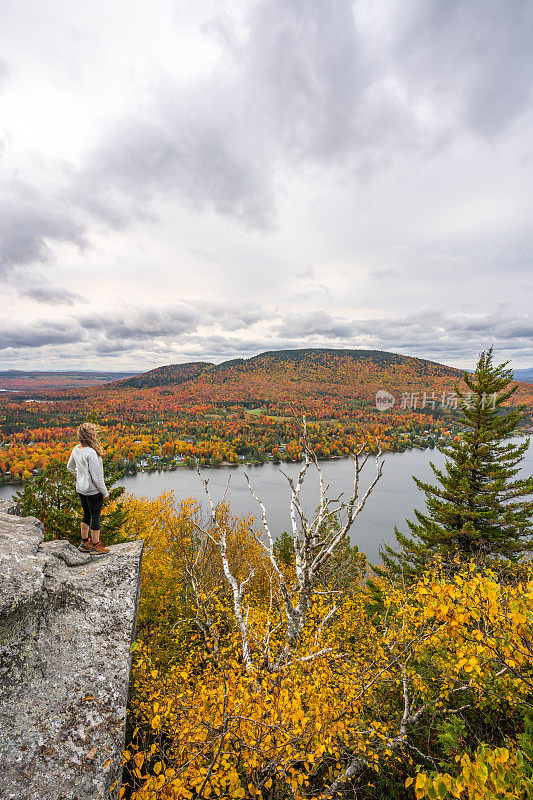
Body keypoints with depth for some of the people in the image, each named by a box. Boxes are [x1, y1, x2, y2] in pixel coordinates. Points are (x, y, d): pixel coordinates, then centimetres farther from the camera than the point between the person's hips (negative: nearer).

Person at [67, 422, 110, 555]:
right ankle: (96, 546, 19)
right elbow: (96, 476, -23)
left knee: (87, 515, 21)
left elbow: (70, 467, 17)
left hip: (81, 489, 8)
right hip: (93, 490, -8)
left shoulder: (76, 449, 0)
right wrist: (105, 492, -12)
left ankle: (84, 543, 34)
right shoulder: (91, 452, -26)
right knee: (95, 517, 6)